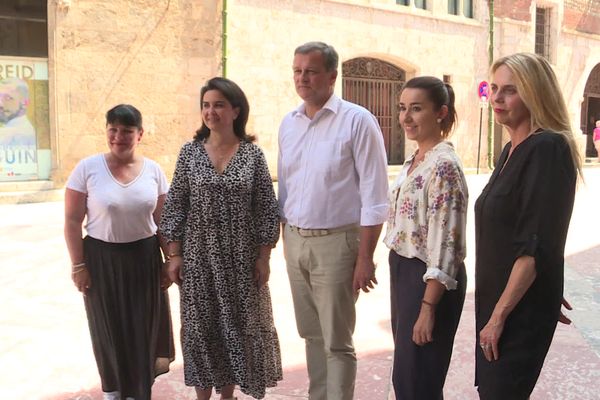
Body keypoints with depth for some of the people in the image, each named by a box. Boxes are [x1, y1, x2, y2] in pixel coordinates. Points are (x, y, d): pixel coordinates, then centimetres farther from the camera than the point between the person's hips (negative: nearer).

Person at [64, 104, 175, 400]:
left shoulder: (153, 170, -1)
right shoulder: (87, 168, -7)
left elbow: (163, 221, 4)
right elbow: (72, 221, -5)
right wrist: (78, 265, -7)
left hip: (144, 258, 2)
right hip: (101, 258, -1)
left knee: (143, 326, 9)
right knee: (109, 327, 11)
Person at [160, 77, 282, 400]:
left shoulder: (253, 155, -2)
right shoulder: (190, 151, 0)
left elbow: (266, 209, -1)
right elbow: (175, 205, 1)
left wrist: (263, 257, -4)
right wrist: (175, 254, -2)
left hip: (240, 255, 0)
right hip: (199, 254, 1)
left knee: (238, 324, 9)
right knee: (200, 325, 8)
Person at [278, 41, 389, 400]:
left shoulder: (357, 121, -10)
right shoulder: (288, 123, 8)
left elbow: (374, 197, -12)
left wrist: (365, 257, -15)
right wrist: (285, 240, 13)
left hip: (335, 242, -6)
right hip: (295, 240, 6)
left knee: (337, 341, 3)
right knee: (312, 334, 18)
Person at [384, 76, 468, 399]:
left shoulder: (443, 165, -20)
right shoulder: (415, 161, 9)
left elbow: (444, 244, -22)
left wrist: (428, 307, -22)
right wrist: (399, 273, 18)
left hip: (428, 280, -9)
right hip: (403, 271, 9)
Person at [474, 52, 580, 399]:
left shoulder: (548, 148, -17)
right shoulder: (512, 149, 10)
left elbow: (536, 246, -22)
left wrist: (499, 315, -19)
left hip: (522, 308, -8)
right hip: (496, 299, 8)